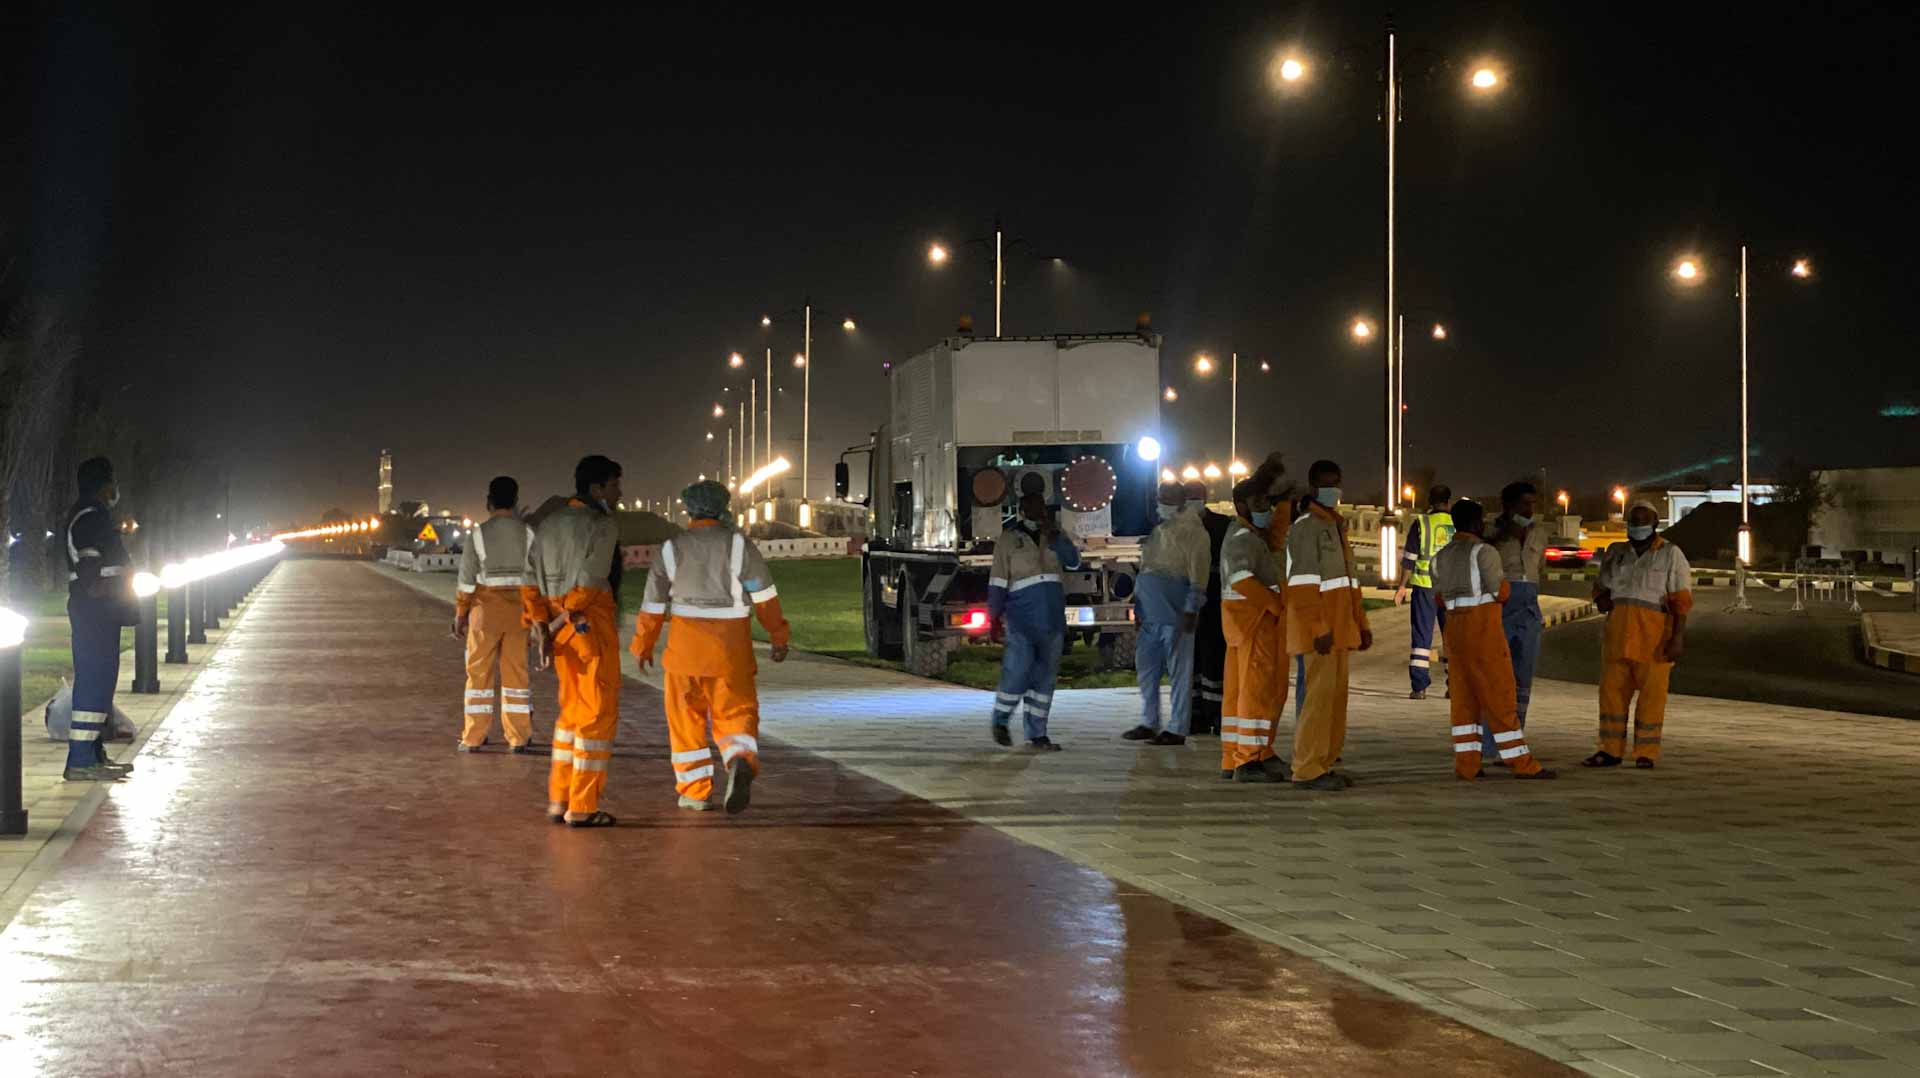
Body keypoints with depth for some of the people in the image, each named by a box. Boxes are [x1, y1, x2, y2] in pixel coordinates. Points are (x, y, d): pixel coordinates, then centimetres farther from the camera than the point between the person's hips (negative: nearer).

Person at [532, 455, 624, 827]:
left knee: (572, 709, 18)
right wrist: (557, 625, -10)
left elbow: (534, 576, 11)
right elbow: (589, 581, -16)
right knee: (599, 713, 0)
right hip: (592, 622, -8)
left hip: (562, 624, 8)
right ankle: (582, 807, 1)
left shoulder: (549, 522, 13)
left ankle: (559, 800, 18)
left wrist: (545, 625, 9)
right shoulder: (603, 524, -10)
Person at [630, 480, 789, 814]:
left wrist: (643, 645, 19)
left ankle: (695, 791, 13)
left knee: (687, 720, 11)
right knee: (735, 715, 4)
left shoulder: (672, 549, 3)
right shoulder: (739, 544, -1)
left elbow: (653, 604, 7)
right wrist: (779, 637, 8)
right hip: (731, 648, 0)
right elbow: (765, 595, -1)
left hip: (686, 646, 1)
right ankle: (741, 763, -25)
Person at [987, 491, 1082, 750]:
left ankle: (1037, 735, 10)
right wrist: (995, 615, -6)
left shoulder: (1053, 536, 15)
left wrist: (1054, 535, -9)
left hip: (1053, 620, 5)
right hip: (1022, 620, -5)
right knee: (1018, 673, -12)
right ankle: (1001, 720, 11)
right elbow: (997, 581, 0)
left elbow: (1074, 562, 1)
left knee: (1045, 678, 5)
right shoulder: (1009, 539, 3)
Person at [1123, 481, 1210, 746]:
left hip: (1175, 614, -8)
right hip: (1151, 613, 8)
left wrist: (1191, 609, -17)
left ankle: (1177, 730, 0)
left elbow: (1198, 572, -12)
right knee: (1146, 668, 11)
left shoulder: (1191, 530, -5)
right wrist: (1138, 606, 21)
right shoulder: (1156, 530, 20)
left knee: (1179, 671, -3)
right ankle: (1149, 724, 20)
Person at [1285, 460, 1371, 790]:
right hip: (1320, 628, -9)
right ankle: (1307, 770, -7)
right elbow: (1303, 584, -17)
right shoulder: (1306, 526, -9)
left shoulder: (1337, 525, 20)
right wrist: (1319, 629, -23)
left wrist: (1361, 623, 22)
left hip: (1340, 626, 9)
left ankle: (1324, 763, 16)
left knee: (1337, 694, 10)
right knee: (1321, 693, -10)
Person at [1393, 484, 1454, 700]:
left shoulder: (1421, 523, -4)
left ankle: (1419, 687, -3)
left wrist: (1402, 586, 5)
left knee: (1422, 635, 2)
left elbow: (1410, 558, -4)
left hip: (1425, 585, -2)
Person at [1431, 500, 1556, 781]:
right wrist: (1503, 580, 11)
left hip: (1455, 628, 7)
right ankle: (1521, 763, -1)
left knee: (1464, 698, 8)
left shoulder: (1440, 557, 11)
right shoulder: (1483, 551, -10)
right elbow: (1501, 593, -9)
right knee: (1500, 698, -4)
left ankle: (1466, 764, 5)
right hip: (1484, 630, -7)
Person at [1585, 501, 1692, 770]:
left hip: (1653, 634, -4)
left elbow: (1680, 601, -3)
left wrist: (1678, 637, -12)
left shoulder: (1671, 555, 3)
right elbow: (1601, 585, 29)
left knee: (1652, 692, -3)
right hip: (1619, 631, 4)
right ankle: (1611, 750, 11)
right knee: (1612, 689, 4)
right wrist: (1601, 598, 4)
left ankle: (1646, 753, 4)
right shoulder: (1616, 552, 17)